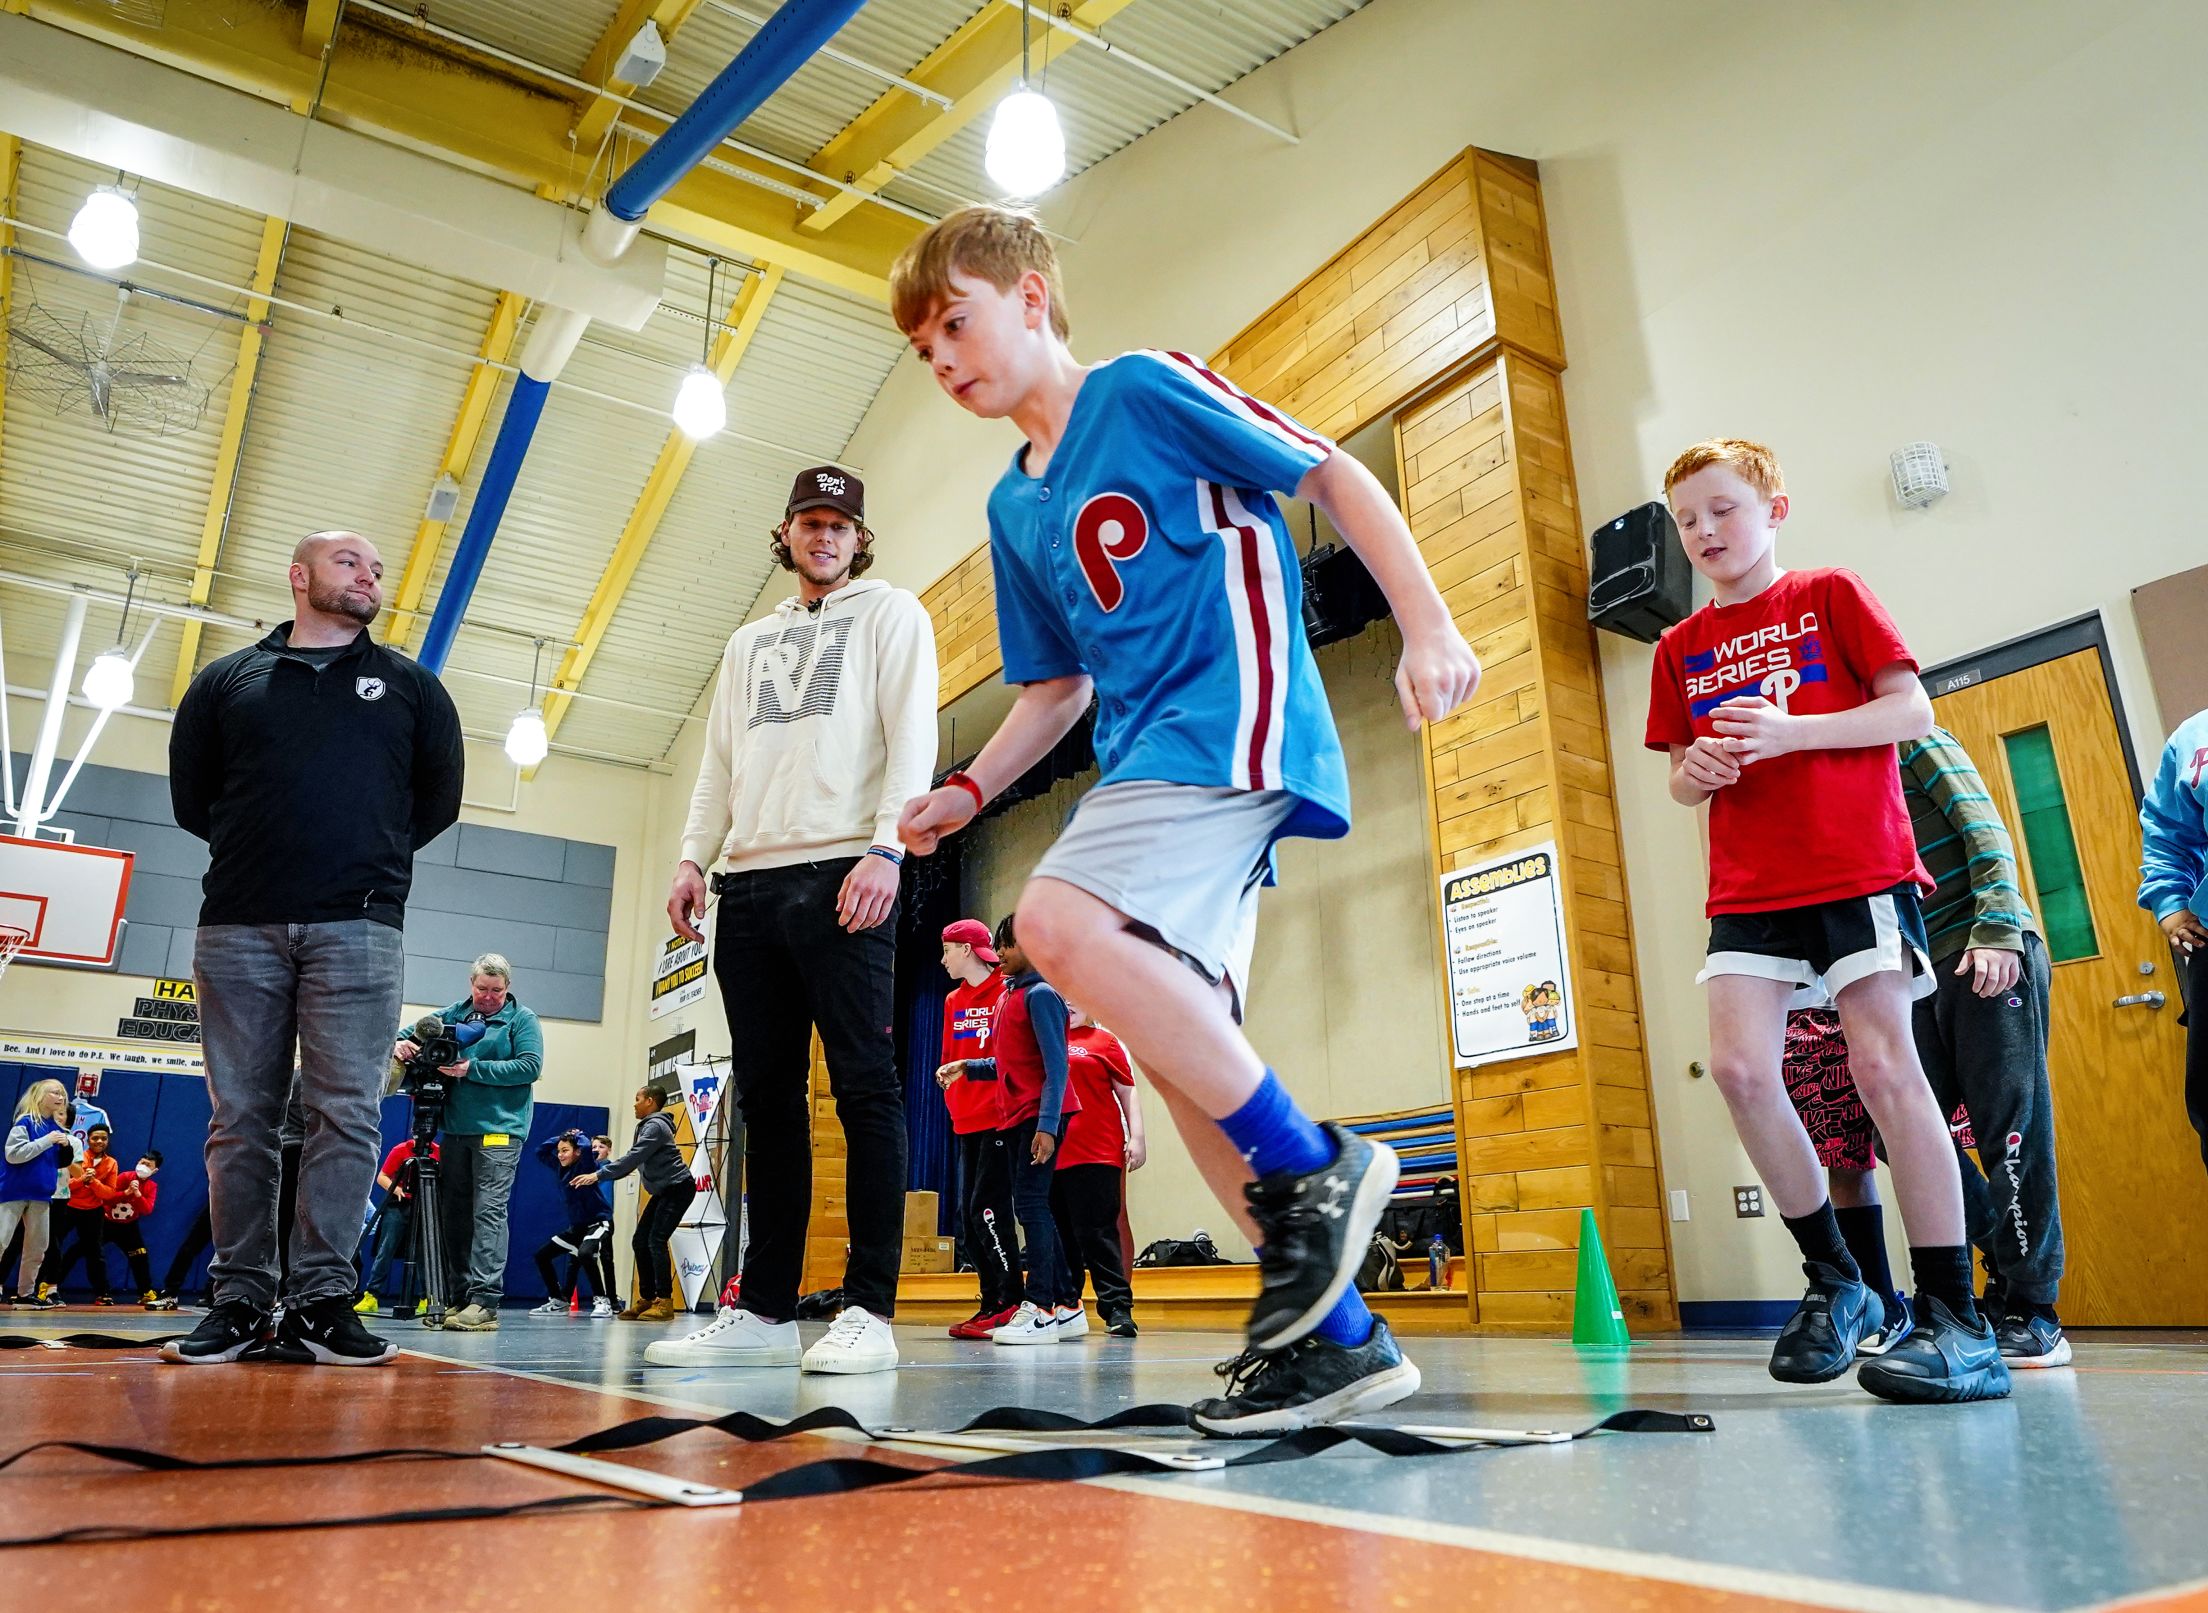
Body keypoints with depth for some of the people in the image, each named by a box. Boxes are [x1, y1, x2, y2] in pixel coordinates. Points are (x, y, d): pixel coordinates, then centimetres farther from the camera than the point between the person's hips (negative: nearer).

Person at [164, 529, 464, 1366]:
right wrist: (256, 854, 13)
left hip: (358, 928, -1)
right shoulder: (225, 680, 15)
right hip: (238, 926, 1)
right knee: (241, 1119, 2)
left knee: (346, 1115, -6)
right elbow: (190, 797, 16)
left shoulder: (410, 686, 15)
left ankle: (319, 1299, -3)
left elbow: (438, 799, 15)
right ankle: (239, 1298, 8)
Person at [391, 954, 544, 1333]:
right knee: (454, 1213, 7)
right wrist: (399, 1044, -5)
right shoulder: (453, 1014, 16)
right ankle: (458, 1299, 14)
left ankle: (485, 1302, -15)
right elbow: (412, 1034, 19)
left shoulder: (522, 1018, 2)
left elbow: (530, 1067, -9)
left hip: (499, 1130, -6)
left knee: (489, 1211, -12)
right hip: (455, 1129, 6)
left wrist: (473, 1069, -16)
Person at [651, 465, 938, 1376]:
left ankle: (868, 1311, -6)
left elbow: (910, 735, -3)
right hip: (748, 885, 6)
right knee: (767, 1096, 5)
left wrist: (886, 847, -16)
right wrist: (694, 857, 8)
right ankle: (764, 1310, 10)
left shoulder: (890, 614, 10)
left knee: (864, 1087, -8)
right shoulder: (749, 643, 27)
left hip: (843, 876, -6)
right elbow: (719, 761, 23)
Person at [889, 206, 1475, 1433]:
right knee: (1176, 1048, 0)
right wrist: (967, 791, 11)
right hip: (1144, 761, 8)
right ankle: (1335, 1338, 9)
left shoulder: (1145, 389, 1)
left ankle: (1313, 1170, -14)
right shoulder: (1013, 508, 21)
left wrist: (1426, 626, -11)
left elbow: (1334, 476, -1)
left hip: (1235, 721, -8)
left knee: (1062, 924, -29)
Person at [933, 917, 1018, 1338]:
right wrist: (947, 1075, 4)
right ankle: (992, 1304, 14)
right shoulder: (954, 1000, 17)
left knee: (987, 1209, -12)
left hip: (1000, 1118, -8)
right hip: (967, 1122, 8)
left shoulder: (1007, 990, -6)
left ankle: (1010, 1304, -5)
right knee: (968, 1220, 8)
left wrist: (972, 1066, -16)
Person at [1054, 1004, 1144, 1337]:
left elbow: (1127, 1091, 4)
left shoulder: (1103, 1041, 6)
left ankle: (1118, 1309, -2)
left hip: (1096, 1156, -4)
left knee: (1097, 1233, -6)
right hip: (1051, 1156, 4)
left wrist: (1137, 1137, -3)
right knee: (1061, 1237, 9)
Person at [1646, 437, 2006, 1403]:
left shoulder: (1831, 596, 6)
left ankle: (1953, 1316, 0)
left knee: (1882, 1066, -9)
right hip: (1748, 886, 4)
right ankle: (1834, 1279, 6)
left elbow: (1913, 712, -1)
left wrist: (1791, 732, -15)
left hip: (1859, 866, -3)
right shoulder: (1680, 648, 16)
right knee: (1737, 1066, -11)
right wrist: (1696, 771, -6)